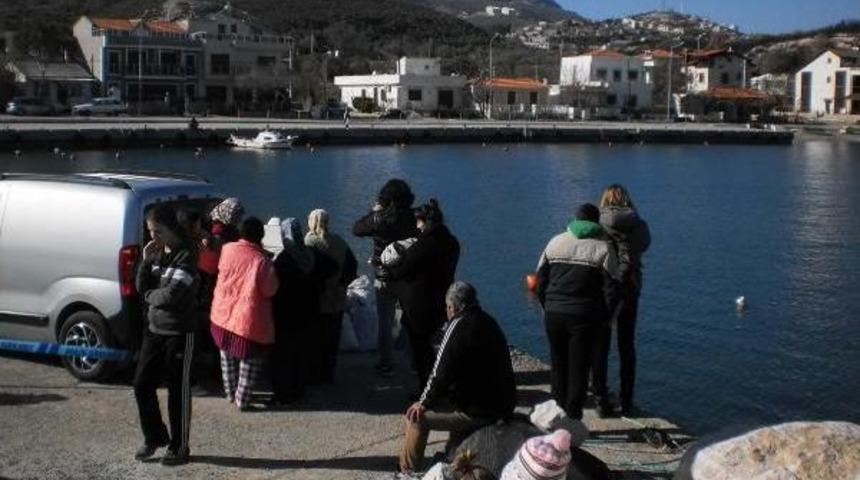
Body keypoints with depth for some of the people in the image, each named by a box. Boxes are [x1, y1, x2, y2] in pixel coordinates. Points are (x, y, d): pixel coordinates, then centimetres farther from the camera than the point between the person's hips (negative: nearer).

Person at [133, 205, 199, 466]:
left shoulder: (186, 255, -16)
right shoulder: (157, 253, 8)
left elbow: (171, 295, -23)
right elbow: (142, 287, 5)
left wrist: (150, 296, -4)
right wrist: (146, 261, -9)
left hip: (179, 333, -7)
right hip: (154, 329, 7)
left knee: (177, 391, 2)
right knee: (142, 384, 9)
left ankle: (179, 448, 13)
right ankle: (155, 436, 27)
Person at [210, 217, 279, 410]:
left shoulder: (227, 249, -7)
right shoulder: (262, 260, -21)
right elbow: (269, 290, -13)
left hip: (223, 314, 5)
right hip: (248, 319, -5)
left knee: (227, 356, 22)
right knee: (249, 360, 11)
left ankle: (230, 393, 33)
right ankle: (241, 399, 14)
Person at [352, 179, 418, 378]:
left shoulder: (381, 219, -18)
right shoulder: (414, 218, -9)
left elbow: (357, 229, -5)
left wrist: (374, 211, 5)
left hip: (385, 279, -3)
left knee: (385, 322, 8)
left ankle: (386, 364, 13)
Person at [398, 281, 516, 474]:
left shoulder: (459, 325, -14)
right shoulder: (488, 322, 12)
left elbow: (441, 372, -15)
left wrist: (424, 402, -1)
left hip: (479, 411, -9)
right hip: (503, 404, 9)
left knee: (417, 416, 0)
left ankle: (409, 471, 9)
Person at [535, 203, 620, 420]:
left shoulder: (555, 242, 10)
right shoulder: (603, 247, -1)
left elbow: (540, 279, 11)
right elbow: (611, 288, -6)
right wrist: (605, 317, 3)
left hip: (554, 313, 3)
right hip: (585, 316, -3)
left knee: (558, 364, 15)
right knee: (579, 367, 2)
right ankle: (573, 415, 2)